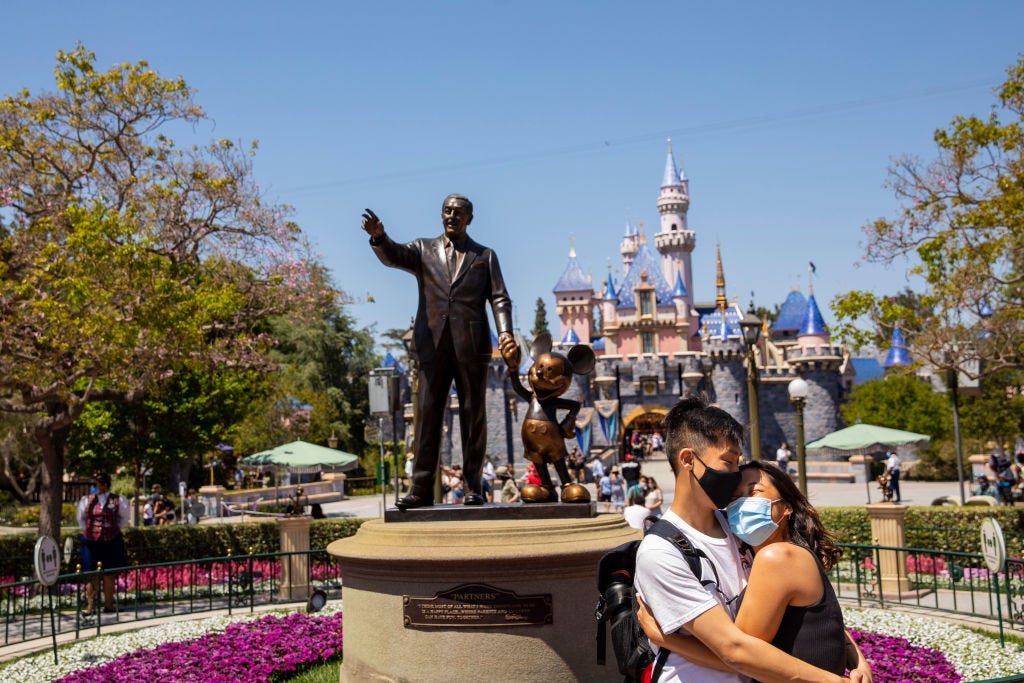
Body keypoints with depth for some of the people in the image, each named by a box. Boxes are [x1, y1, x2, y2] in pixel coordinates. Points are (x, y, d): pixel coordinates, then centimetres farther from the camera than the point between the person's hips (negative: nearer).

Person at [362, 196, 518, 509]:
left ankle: (473, 486, 9)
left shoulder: (485, 256, 15)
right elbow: (392, 255, -4)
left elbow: (499, 299, 7)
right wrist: (379, 237, -27)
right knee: (427, 414, -3)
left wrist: (505, 333, -10)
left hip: (472, 345, 0)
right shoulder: (424, 249, 15)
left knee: (473, 415, 2)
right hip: (433, 343, 0)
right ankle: (421, 489, -2)